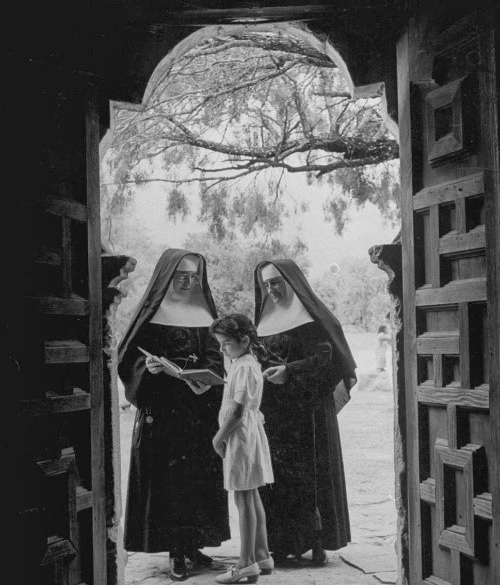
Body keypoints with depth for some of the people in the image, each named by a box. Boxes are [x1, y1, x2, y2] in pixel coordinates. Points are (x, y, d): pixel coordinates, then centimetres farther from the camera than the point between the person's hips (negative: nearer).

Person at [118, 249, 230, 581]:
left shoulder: (203, 315, 12)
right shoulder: (151, 314, 0)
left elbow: (215, 358, 11)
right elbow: (130, 357, -2)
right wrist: (148, 366, -22)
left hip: (200, 412, 4)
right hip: (162, 412, -4)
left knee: (201, 479, 4)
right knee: (168, 480, -4)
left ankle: (194, 544, 14)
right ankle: (176, 553, 2)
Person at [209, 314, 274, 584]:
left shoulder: (245, 367, -18)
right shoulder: (245, 363, 13)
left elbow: (237, 410, -22)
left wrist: (219, 438, -15)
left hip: (241, 435, -10)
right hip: (248, 434, 10)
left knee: (243, 499, -5)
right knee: (251, 497, 15)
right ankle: (261, 556, 23)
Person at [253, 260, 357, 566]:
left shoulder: (311, 318, -4)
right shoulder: (266, 319, 15)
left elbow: (324, 357, -13)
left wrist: (289, 371, -24)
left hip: (307, 410, -5)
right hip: (273, 412, 6)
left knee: (310, 474, -3)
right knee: (277, 475, 2)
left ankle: (318, 542, 4)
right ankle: (285, 542, 8)